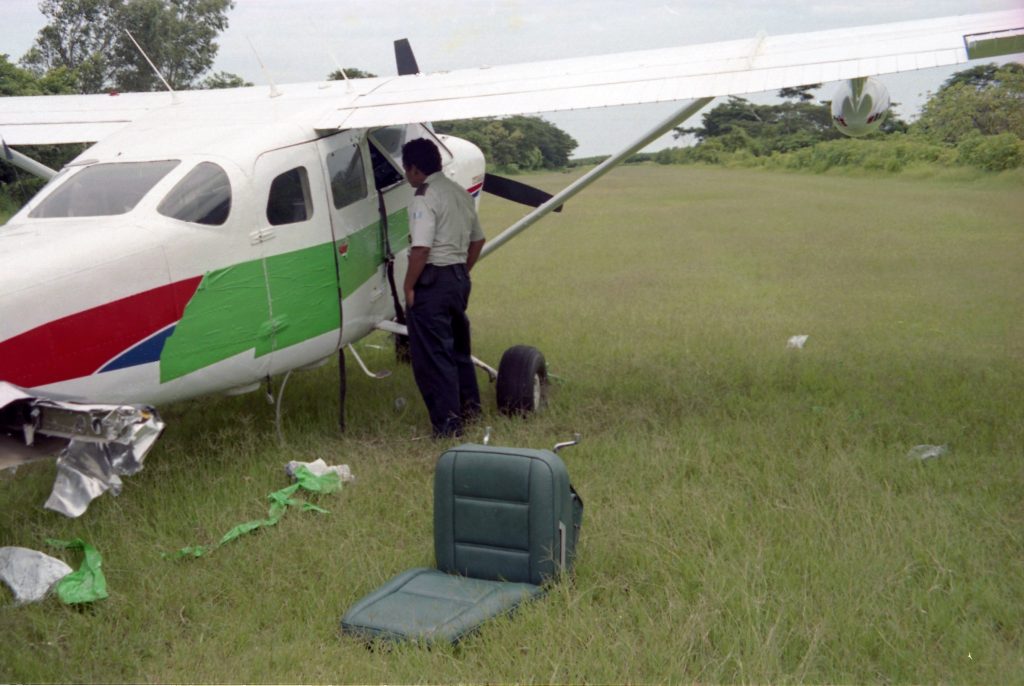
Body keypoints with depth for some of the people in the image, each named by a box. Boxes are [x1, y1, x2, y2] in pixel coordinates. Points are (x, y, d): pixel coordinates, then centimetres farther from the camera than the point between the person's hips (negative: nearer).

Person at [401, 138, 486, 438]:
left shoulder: (424, 198, -15)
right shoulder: (461, 193, 12)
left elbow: (421, 249, -23)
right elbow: (478, 240, 18)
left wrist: (409, 287, -14)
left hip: (432, 279, -9)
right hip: (459, 277, 9)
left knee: (432, 355, -3)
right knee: (458, 344, 22)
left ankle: (447, 423, -2)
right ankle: (469, 405, 33)